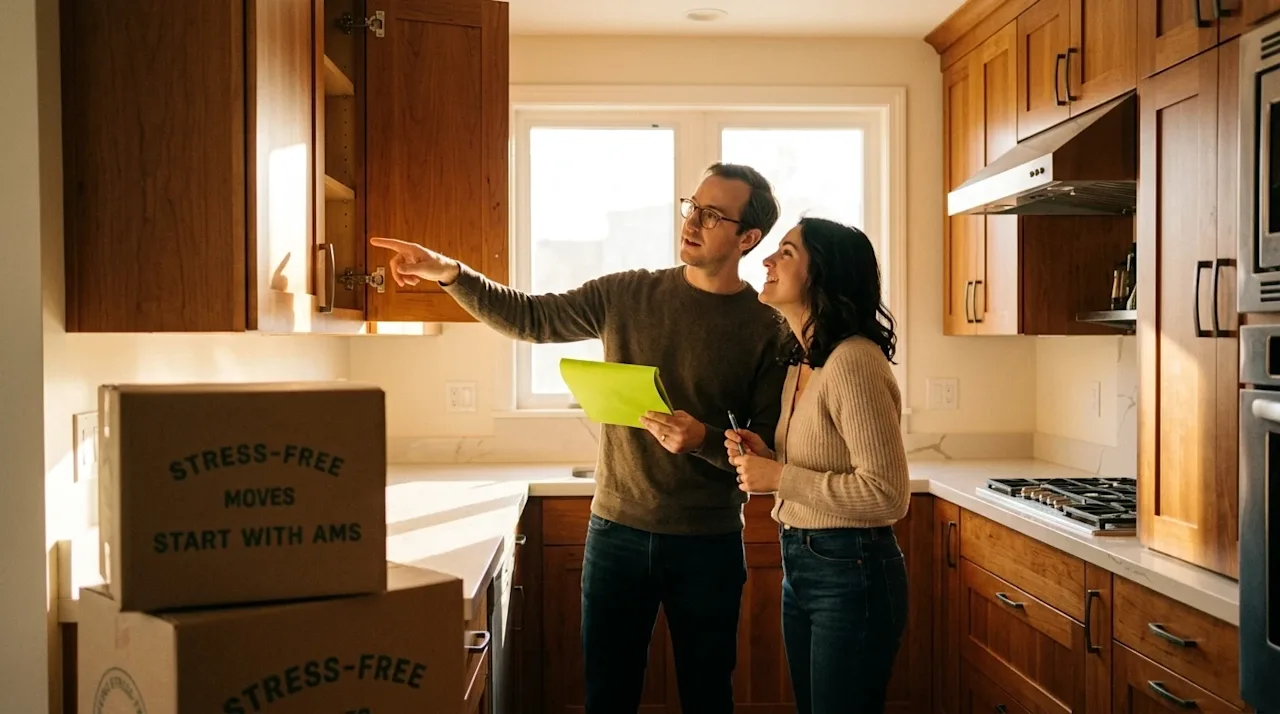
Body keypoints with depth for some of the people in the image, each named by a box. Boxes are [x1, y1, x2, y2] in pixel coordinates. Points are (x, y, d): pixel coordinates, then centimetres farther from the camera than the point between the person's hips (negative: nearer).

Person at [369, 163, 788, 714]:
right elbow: (528, 317, 7)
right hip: (617, 530, 3)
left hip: (707, 543, -2)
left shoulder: (768, 328, -8)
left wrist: (704, 439, -25)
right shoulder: (627, 294, 2)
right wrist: (449, 273, -5)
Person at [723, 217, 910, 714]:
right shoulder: (799, 364, 8)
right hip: (799, 567, 9)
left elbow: (887, 494, -22)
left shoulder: (854, 361, -19)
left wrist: (779, 478, -19)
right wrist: (763, 459, 0)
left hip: (851, 573, -9)